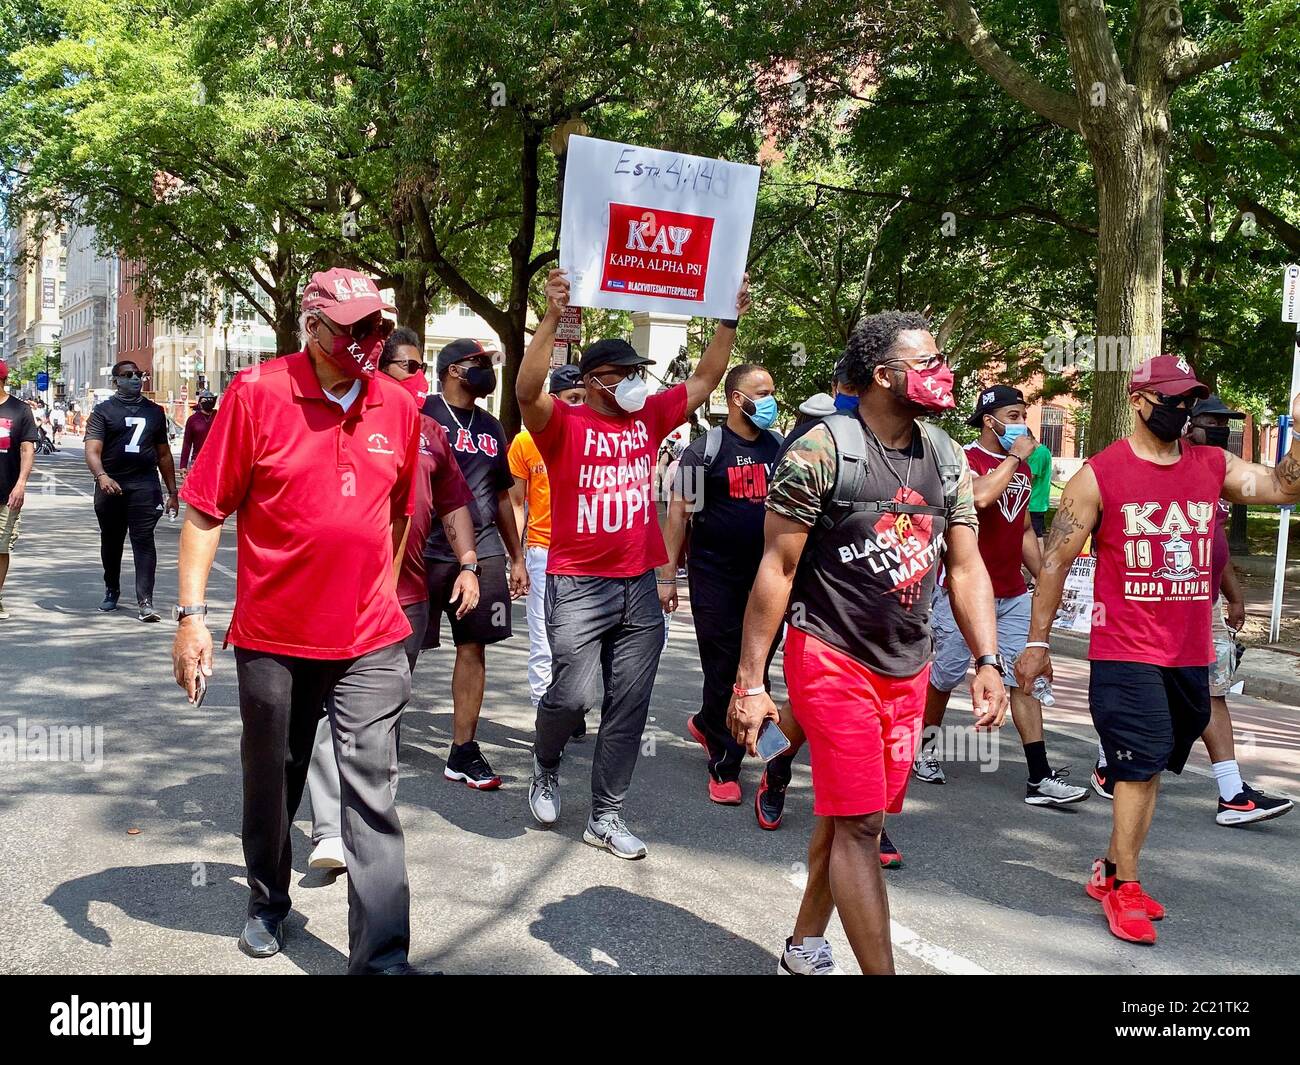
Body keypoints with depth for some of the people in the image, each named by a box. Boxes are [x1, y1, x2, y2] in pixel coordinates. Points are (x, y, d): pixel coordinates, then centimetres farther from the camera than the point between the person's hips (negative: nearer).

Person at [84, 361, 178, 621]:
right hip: (111, 485, 0)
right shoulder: (103, 411, 5)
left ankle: (145, 601, -13)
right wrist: (102, 476, -27)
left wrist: (172, 492, 14)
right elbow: (92, 450, -7)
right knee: (111, 541, 12)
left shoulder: (154, 411, 15)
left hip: (145, 485, 0)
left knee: (144, 541, -9)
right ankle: (112, 591, 31)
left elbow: (163, 455, 19)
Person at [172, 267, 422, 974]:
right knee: (272, 783, 18)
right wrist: (191, 615, -12)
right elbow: (205, 511, -7)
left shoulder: (399, 407, 2)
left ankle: (381, 956, 5)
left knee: (373, 793, -2)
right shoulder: (257, 393, -8)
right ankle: (268, 904, 43)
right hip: (272, 638, -1)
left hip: (370, 643, 1)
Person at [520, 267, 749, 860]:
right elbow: (527, 392, -25)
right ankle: (546, 768, 25)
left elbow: (704, 380, 15)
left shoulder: (649, 419, 9)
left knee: (629, 708, 7)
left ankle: (606, 816, 18)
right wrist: (552, 319, -34)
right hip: (577, 585, -5)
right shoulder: (565, 426, -6)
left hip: (640, 587, 5)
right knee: (571, 694, -9)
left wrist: (730, 320, 6)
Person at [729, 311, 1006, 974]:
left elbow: (966, 567, 10)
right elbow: (776, 568, -13)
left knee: (849, 817, 16)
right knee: (858, 824, -7)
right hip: (832, 662, -6)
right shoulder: (822, 450, -13)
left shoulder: (947, 460, 7)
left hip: (908, 670, 7)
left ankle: (804, 950, 33)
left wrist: (988, 662, -1)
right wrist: (749, 683, -14)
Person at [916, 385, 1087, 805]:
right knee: (945, 676, 7)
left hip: (1013, 596, 6)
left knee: (1026, 679, 0)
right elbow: (981, 496, -33)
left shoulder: (1022, 468, 14)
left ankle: (1039, 778, 1)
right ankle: (924, 749, 30)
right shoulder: (964, 459, -10)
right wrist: (1014, 457, -19)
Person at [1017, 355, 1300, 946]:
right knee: (1141, 764, -6)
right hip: (1125, 653, -5)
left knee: (1150, 767, 12)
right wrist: (1037, 642, -6)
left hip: (1190, 654, 5)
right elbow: (1055, 560, -5)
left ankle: (1110, 872, 26)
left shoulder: (1214, 466, 8)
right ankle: (1125, 887, 10)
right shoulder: (1099, 475, -6)